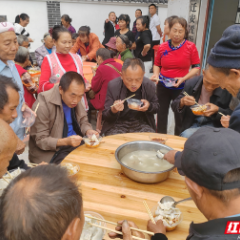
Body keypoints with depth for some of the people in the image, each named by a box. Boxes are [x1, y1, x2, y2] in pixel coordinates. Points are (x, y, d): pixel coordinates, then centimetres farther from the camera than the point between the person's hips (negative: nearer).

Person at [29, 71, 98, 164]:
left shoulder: (73, 98, 0)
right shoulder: (43, 104, -20)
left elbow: (83, 121, 12)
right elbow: (41, 140, -17)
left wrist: (88, 131, -10)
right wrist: (66, 141, -31)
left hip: (75, 143, 7)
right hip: (52, 152, -7)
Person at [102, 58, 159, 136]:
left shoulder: (149, 86, -5)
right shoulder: (113, 86, -10)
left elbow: (156, 107, 13)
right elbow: (105, 116, -5)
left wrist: (149, 106, -12)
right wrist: (113, 110, -30)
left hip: (141, 124, 2)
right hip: (118, 125, -1)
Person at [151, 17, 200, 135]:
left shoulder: (191, 47, -8)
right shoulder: (162, 47, -1)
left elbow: (196, 67, -5)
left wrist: (183, 78, -19)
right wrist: (156, 74, -9)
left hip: (181, 87, -2)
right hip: (163, 86, 2)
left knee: (180, 116, 9)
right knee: (161, 114, 12)